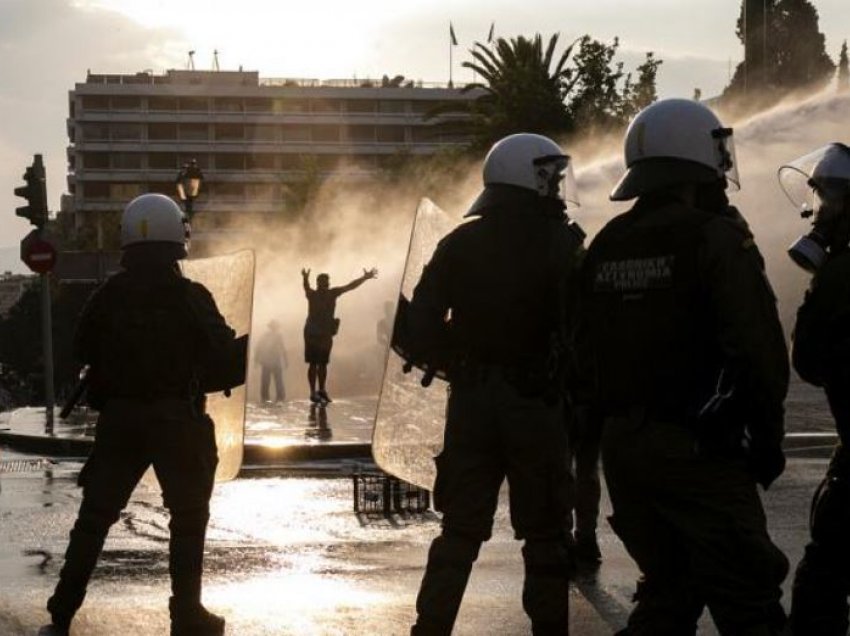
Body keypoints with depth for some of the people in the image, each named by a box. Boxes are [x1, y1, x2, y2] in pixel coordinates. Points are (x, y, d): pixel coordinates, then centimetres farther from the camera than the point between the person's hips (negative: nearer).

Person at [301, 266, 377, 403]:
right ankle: (313, 393, -2)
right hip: (312, 334, -5)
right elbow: (306, 288, -31)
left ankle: (322, 390, 21)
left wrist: (365, 278, -6)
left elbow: (350, 286, 4)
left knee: (323, 363, 12)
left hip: (326, 334, 5)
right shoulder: (312, 294, -9)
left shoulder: (332, 293, 5)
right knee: (313, 364, -3)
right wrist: (305, 279, -55)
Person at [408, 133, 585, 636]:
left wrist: (456, 366, 13)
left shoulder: (461, 244, 5)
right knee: (545, 534, 5)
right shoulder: (560, 245, -7)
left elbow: (422, 321, 2)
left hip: (471, 402, 4)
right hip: (537, 403, -4)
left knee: (460, 529, 11)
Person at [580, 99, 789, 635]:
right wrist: (767, 437, -7)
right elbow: (760, 349, -18)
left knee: (666, 589, 17)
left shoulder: (606, 247, 9)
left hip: (622, 444, 7)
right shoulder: (715, 238, -13)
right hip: (699, 449, -7)